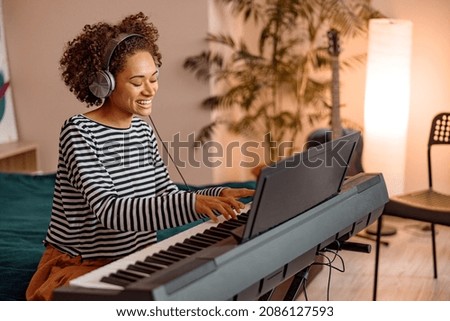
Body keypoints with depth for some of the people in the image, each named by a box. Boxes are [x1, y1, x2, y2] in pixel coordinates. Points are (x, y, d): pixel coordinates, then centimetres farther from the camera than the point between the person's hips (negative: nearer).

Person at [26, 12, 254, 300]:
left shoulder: (143, 129, 6)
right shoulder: (79, 132, -16)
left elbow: (168, 197, 4)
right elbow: (108, 211, -29)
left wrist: (216, 197, -16)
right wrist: (194, 204, -38)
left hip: (138, 261, 7)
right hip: (81, 266, -6)